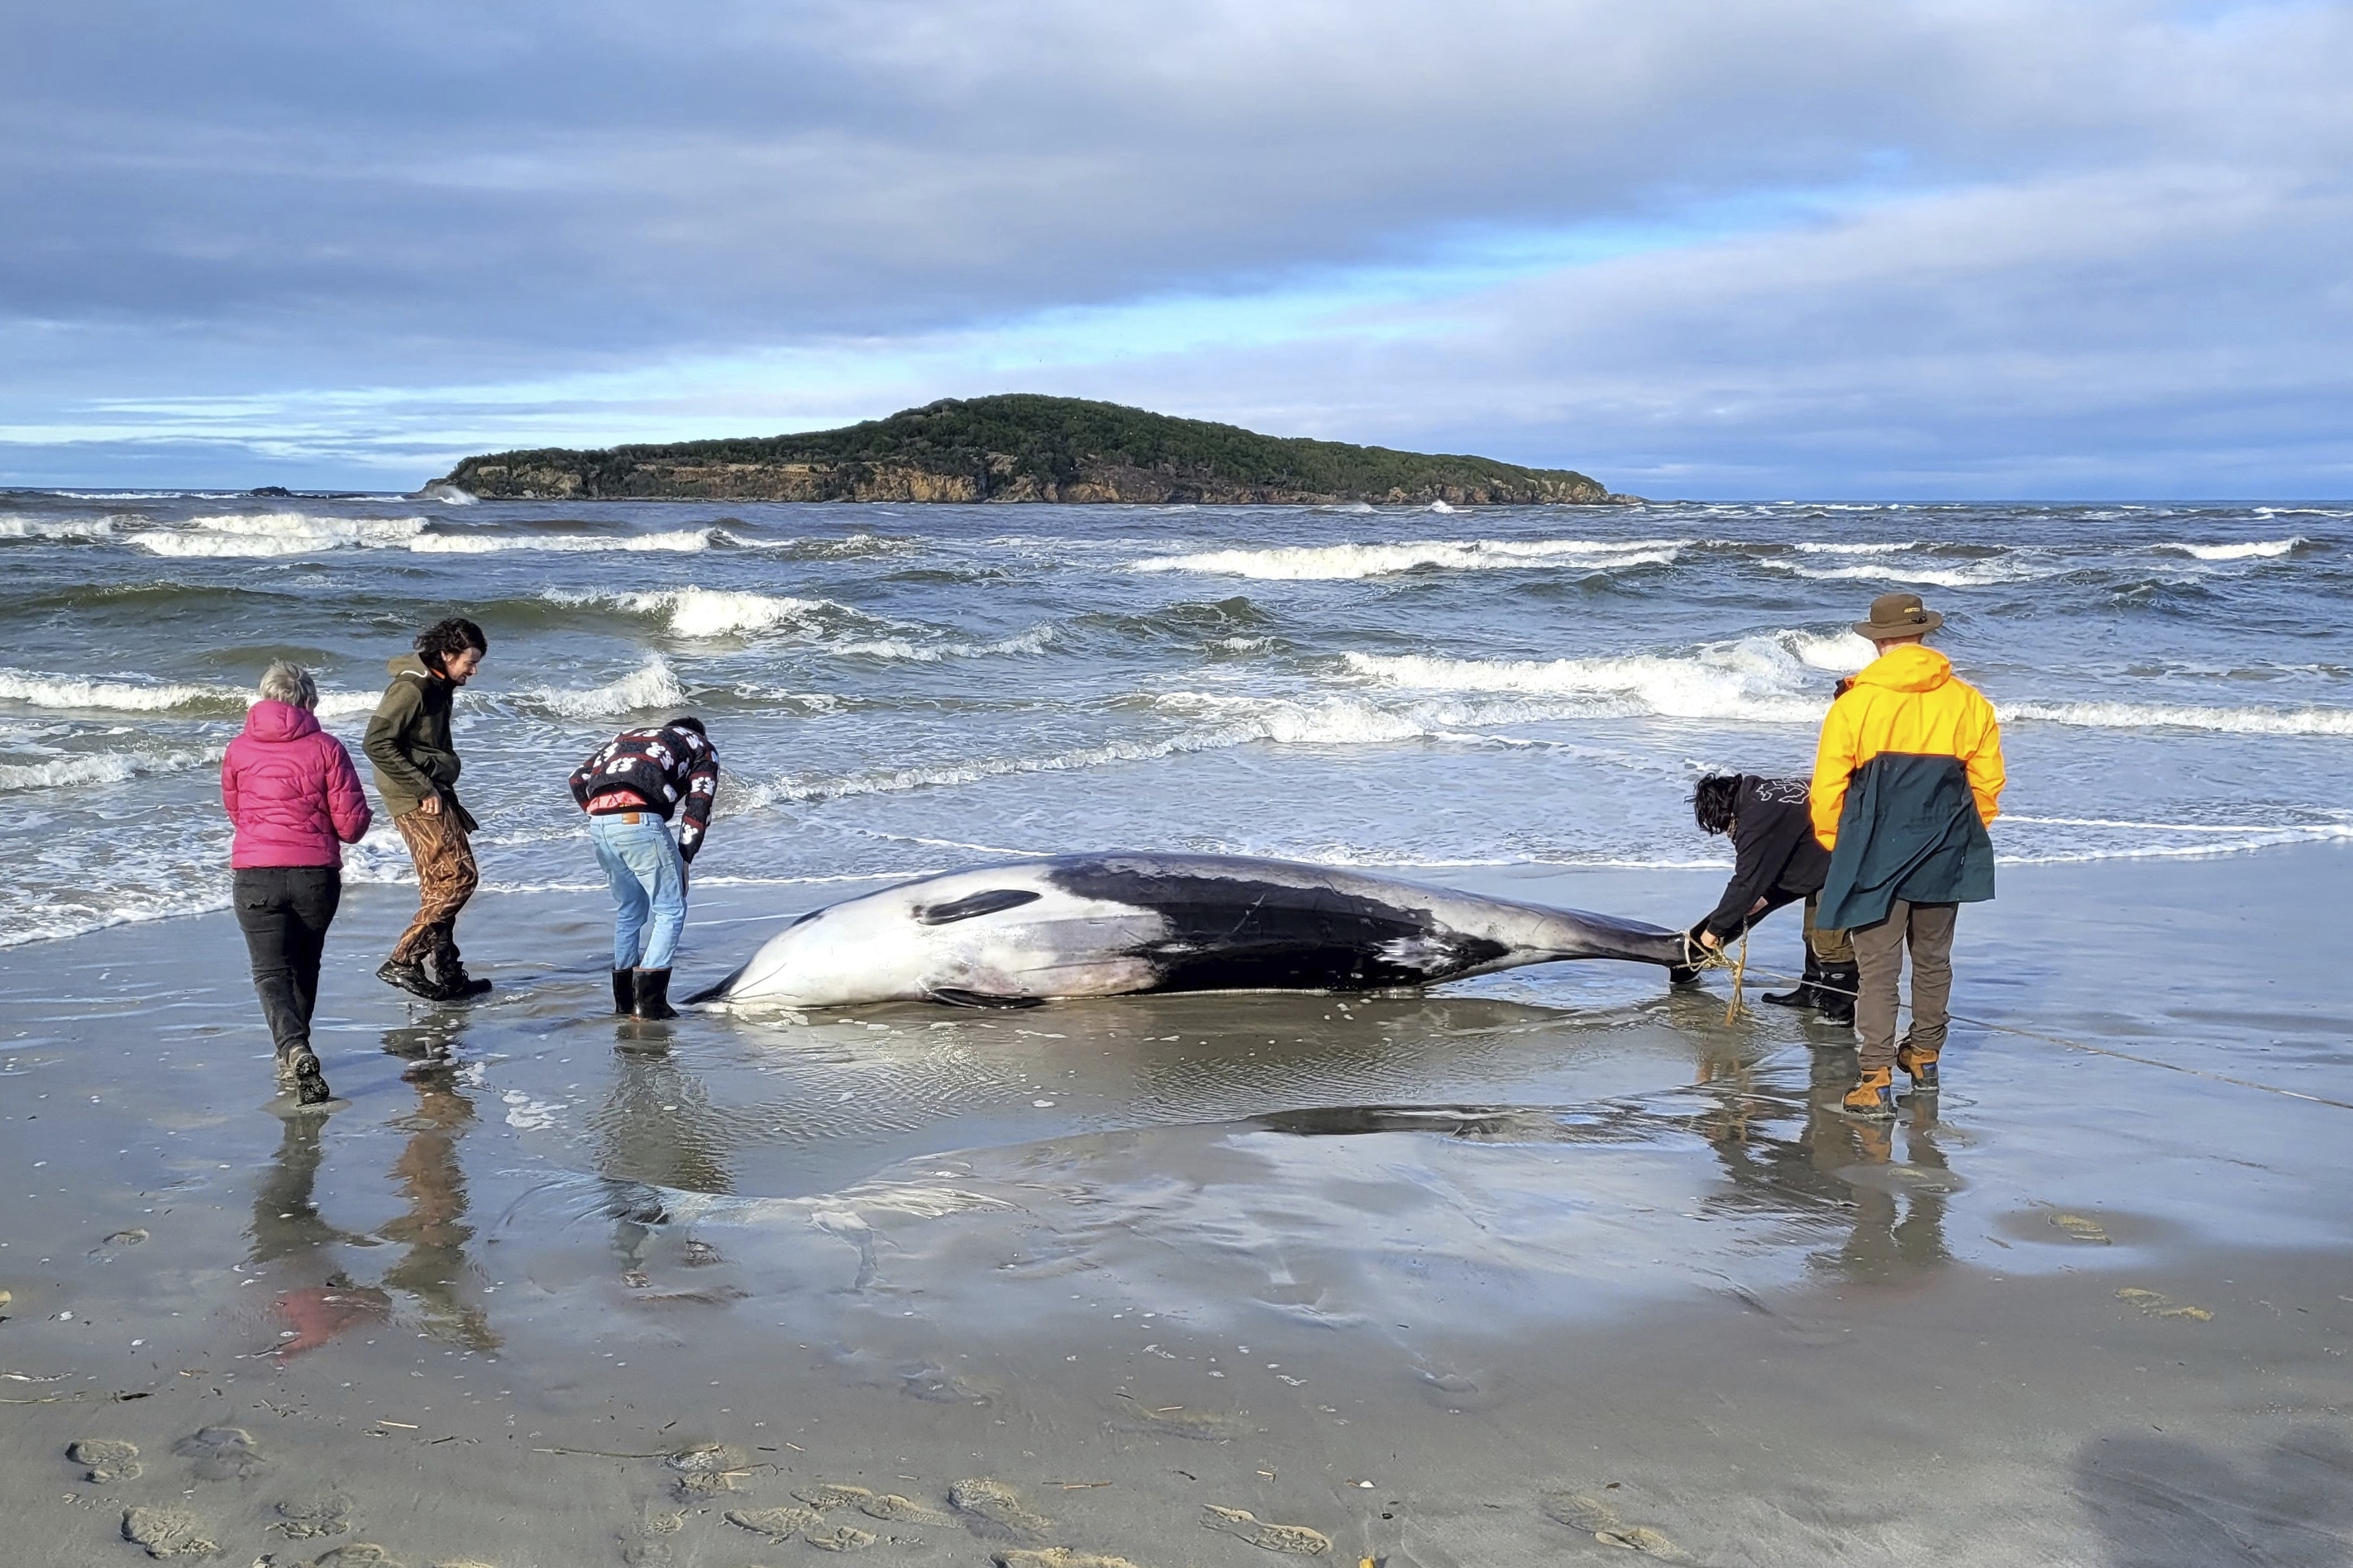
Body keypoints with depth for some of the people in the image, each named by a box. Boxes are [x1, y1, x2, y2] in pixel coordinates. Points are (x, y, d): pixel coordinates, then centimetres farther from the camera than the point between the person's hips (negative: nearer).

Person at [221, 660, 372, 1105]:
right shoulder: (327, 748, -2)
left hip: (255, 874, -1)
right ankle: (295, 1051, 31)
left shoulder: (239, 749, 3)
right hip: (316, 874, 1)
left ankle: (294, 1051, -26)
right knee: (304, 966, 20)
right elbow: (351, 823, -4)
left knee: (271, 971, -2)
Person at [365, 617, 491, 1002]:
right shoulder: (411, 687, -16)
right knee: (457, 879, -13)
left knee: (440, 887, 11)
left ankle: (448, 976, 16)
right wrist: (423, 790, -20)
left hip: (435, 795, 10)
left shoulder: (438, 686, 14)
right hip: (416, 801, -10)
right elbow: (376, 743, -22)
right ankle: (402, 962, -11)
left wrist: (448, 797, 18)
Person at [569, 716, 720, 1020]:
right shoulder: (702, 748, 24)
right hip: (639, 820, -6)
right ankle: (649, 1001, -2)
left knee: (630, 910, 20)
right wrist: (684, 860, 9)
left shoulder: (627, 736, 37)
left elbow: (578, 780, 22)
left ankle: (624, 1000, 23)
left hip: (599, 822, 6)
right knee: (671, 910, 6)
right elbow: (697, 808, 9)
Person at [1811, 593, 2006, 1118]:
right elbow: (1988, 782, 6)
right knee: (1933, 958, 20)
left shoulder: (1854, 704, -10)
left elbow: (1827, 789, -8)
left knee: (1878, 968, -1)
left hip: (1876, 857, -3)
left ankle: (1875, 1079, -8)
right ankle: (1924, 1055, 35)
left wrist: (1838, 847, 9)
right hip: (1944, 858, 4)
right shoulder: (1968, 701, 0)